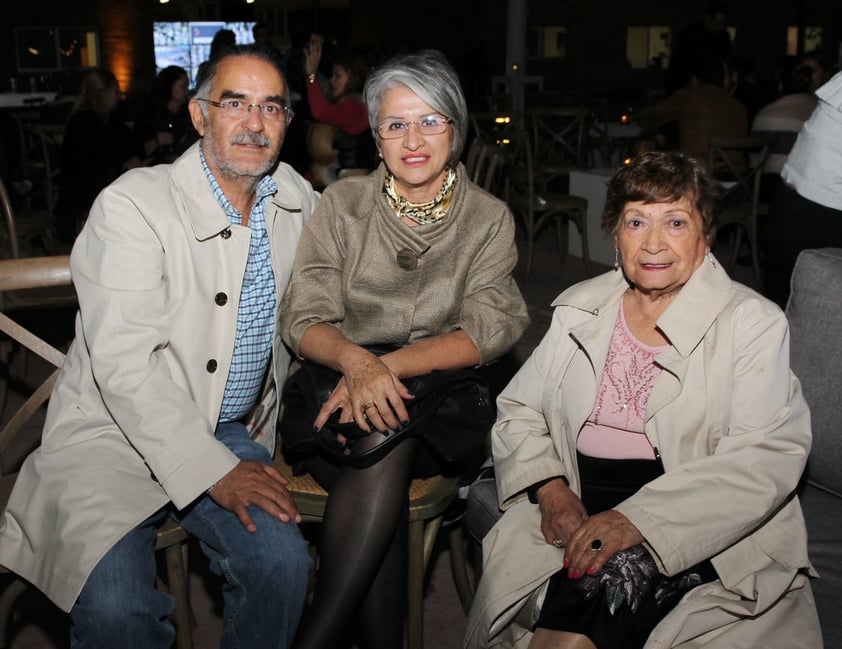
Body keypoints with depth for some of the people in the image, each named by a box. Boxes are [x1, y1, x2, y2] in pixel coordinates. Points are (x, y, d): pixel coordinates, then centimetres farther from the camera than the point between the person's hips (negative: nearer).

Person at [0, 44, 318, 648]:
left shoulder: (298, 199, 4)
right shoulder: (134, 205, -14)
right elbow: (123, 363, -21)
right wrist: (212, 469, -24)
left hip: (234, 433, 5)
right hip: (115, 434, -4)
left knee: (283, 564, -22)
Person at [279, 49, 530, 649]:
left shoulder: (489, 219, 7)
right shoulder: (343, 204, 7)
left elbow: (488, 332, -6)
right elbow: (303, 321, 0)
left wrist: (387, 366, -21)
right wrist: (355, 359, -24)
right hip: (336, 393, 0)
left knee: (387, 440, -33)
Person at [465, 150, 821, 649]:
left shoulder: (754, 322, 1)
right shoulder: (579, 308, 14)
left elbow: (768, 457, -11)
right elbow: (518, 411, 14)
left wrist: (640, 518, -23)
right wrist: (551, 489, -7)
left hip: (699, 524, -3)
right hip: (579, 500, 3)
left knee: (619, 574, -30)